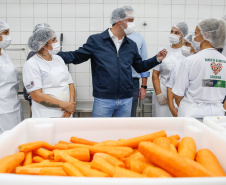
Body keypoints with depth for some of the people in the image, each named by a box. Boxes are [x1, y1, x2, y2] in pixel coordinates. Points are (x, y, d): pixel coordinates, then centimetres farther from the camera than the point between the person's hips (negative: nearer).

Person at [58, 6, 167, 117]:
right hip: (103, 99, -4)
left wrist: (156, 59, 7)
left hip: (126, 100, 4)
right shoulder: (95, 40, -1)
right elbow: (76, 57, -1)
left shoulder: (132, 45, 11)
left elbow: (140, 67, 20)